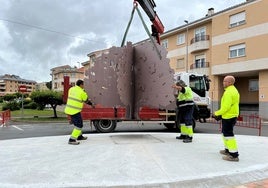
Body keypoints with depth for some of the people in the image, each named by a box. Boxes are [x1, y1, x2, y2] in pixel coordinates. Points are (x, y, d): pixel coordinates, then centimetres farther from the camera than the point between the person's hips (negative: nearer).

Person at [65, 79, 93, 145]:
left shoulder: (71, 89, 5)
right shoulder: (82, 92, -12)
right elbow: (86, 100, 3)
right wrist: (91, 104, 23)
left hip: (68, 109, 8)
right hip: (75, 111, -8)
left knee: (78, 122, 22)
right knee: (79, 125, -1)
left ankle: (79, 136, 35)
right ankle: (72, 140, -5)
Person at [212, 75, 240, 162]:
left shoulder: (229, 92, -20)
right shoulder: (234, 90, 15)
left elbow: (226, 107, -25)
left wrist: (217, 113, -12)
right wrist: (220, 114, 17)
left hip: (228, 117, -11)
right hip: (232, 116, 11)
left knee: (228, 134, -8)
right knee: (225, 132, 21)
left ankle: (234, 155, -5)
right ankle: (228, 150, 32)